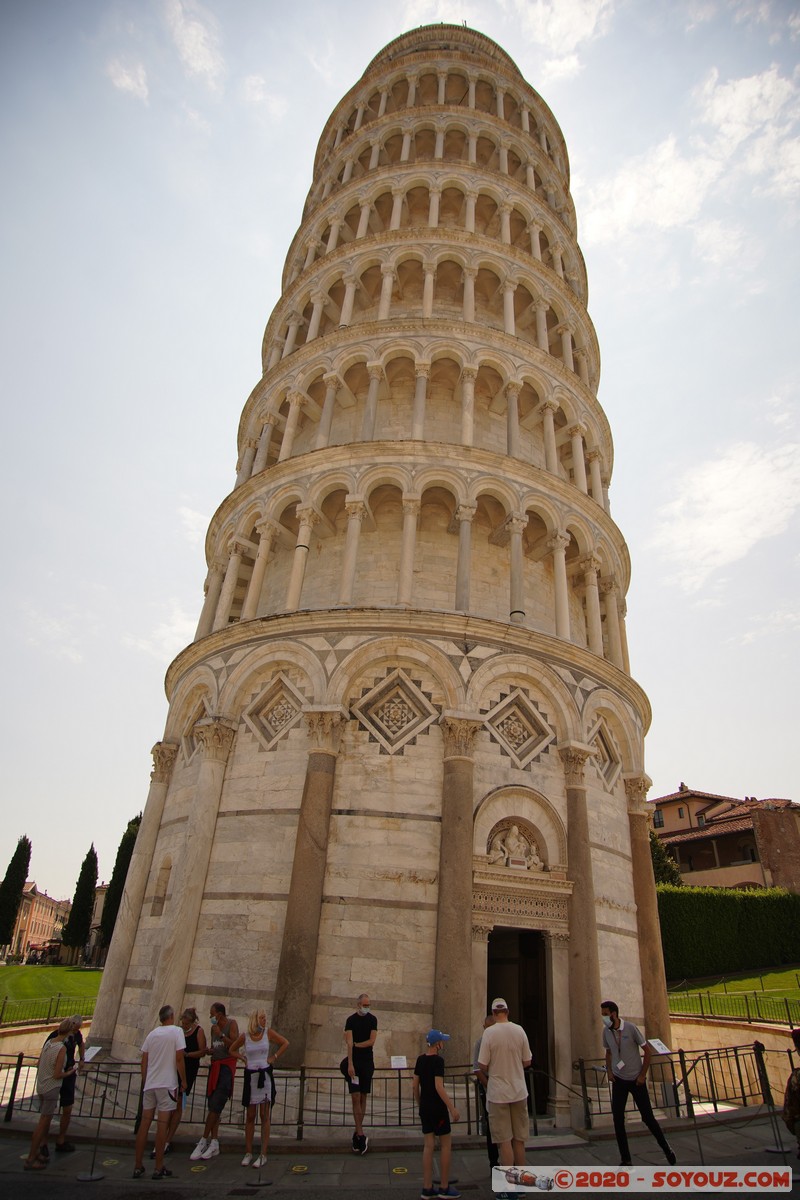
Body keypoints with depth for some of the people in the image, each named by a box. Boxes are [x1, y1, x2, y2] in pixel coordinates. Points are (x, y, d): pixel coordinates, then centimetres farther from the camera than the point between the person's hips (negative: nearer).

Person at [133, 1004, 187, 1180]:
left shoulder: (152, 1033, 8)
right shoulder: (176, 1031, -8)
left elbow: (144, 1061, 10)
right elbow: (179, 1058, -11)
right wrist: (183, 1080, -1)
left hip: (149, 1084, 5)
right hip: (167, 1084, -5)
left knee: (144, 1123, 12)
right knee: (162, 1124, 1)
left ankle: (138, 1166, 18)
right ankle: (159, 1168, 6)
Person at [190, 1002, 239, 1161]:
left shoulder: (232, 1024, -8)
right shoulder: (214, 1027, 13)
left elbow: (235, 1046, -16)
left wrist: (221, 1035, -20)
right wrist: (209, 1051, 1)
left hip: (227, 1066, -7)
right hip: (215, 1066, 7)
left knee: (215, 1106, -8)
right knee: (213, 1106, 6)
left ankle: (204, 1141, -1)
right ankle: (214, 1144, 10)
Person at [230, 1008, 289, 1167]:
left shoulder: (268, 1032, -4)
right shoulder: (244, 1037, -3)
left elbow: (285, 1043, 4)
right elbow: (233, 1050, 15)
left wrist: (274, 1057, -1)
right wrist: (243, 1058, 2)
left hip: (265, 1075, -1)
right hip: (250, 1076, 1)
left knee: (264, 1116, 0)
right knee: (250, 1116, 8)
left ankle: (263, 1155, 4)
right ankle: (248, 1153, 18)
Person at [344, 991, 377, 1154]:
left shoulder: (372, 1019, 3)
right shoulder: (351, 1020, -4)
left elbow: (371, 1041, -3)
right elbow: (349, 1043, -11)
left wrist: (356, 1045, -7)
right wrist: (350, 1064, -19)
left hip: (367, 1062, 2)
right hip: (354, 1061, -2)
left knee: (363, 1097, 5)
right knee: (355, 1097, -8)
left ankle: (357, 1133, 14)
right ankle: (361, 1135, -6)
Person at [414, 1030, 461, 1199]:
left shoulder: (420, 1059, 4)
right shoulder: (438, 1060, -17)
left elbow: (415, 1085, 9)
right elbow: (439, 1087, -23)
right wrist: (452, 1108, -18)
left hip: (424, 1107, 7)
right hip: (437, 1108, -7)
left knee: (428, 1145, 12)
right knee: (445, 1144, 8)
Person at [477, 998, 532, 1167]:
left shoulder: (489, 1032, -13)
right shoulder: (519, 1030, -5)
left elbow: (482, 1066, -12)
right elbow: (527, 1062, 2)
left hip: (498, 1093, -3)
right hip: (519, 1091, 3)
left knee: (504, 1140, 5)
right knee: (519, 1139, 16)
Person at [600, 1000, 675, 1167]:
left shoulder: (631, 1028, -18)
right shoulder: (606, 1032, -4)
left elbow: (648, 1051, -10)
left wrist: (642, 1075, -9)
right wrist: (609, 1070, -1)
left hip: (636, 1080, -3)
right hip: (618, 1080, 3)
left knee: (647, 1117, 4)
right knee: (618, 1120, -2)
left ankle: (666, 1147, 31)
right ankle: (625, 1160, 11)